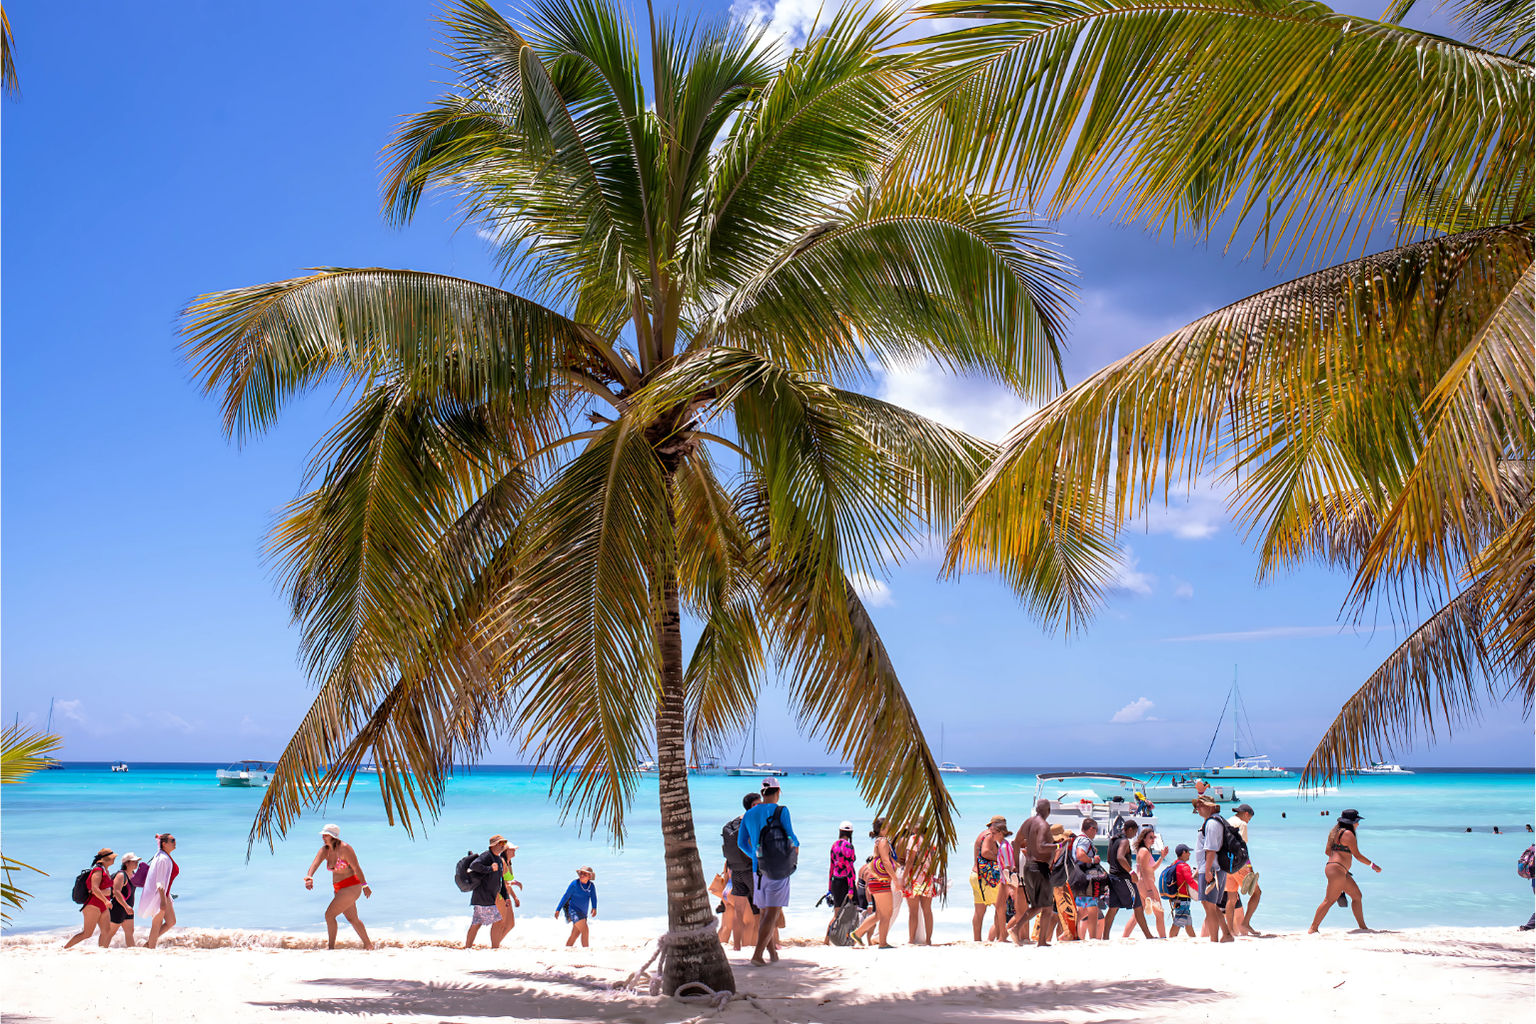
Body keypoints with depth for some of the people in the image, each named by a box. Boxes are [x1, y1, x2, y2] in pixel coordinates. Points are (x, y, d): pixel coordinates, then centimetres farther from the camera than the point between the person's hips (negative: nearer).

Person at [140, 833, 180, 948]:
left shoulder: (168, 858, 10)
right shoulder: (163, 859, -19)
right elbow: (160, 881, -23)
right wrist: (163, 900, -25)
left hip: (165, 894, 10)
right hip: (158, 895, -9)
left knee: (171, 922, 10)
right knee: (157, 924, 0)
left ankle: (148, 943, 19)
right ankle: (151, 948, 9)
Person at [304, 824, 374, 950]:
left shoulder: (344, 848, -18)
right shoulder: (324, 850, 3)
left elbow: (356, 867, -15)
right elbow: (315, 863, -13)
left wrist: (364, 885, -12)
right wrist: (309, 876, -34)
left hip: (351, 887, -9)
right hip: (338, 888, 9)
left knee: (330, 914, -11)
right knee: (352, 919, 18)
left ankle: (331, 946, 0)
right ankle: (368, 945, 30)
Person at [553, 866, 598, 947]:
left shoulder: (591, 885, 0)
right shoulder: (574, 884, -13)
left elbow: (593, 898, 2)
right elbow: (565, 897, -7)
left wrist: (594, 908, -15)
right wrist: (558, 910, -4)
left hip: (583, 913, 6)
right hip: (574, 910, -6)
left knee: (575, 934, 12)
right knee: (585, 930, -19)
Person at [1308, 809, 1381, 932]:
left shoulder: (1335, 832, 16)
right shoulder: (1348, 834, -12)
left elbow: (1327, 851, 20)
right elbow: (1357, 855, -11)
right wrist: (1372, 865, -1)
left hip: (1342, 872, 11)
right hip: (1336, 870, -11)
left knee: (1357, 895, 16)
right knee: (1329, 901, -9)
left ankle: (1363, 927, 22)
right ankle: (1313, 929, -7)